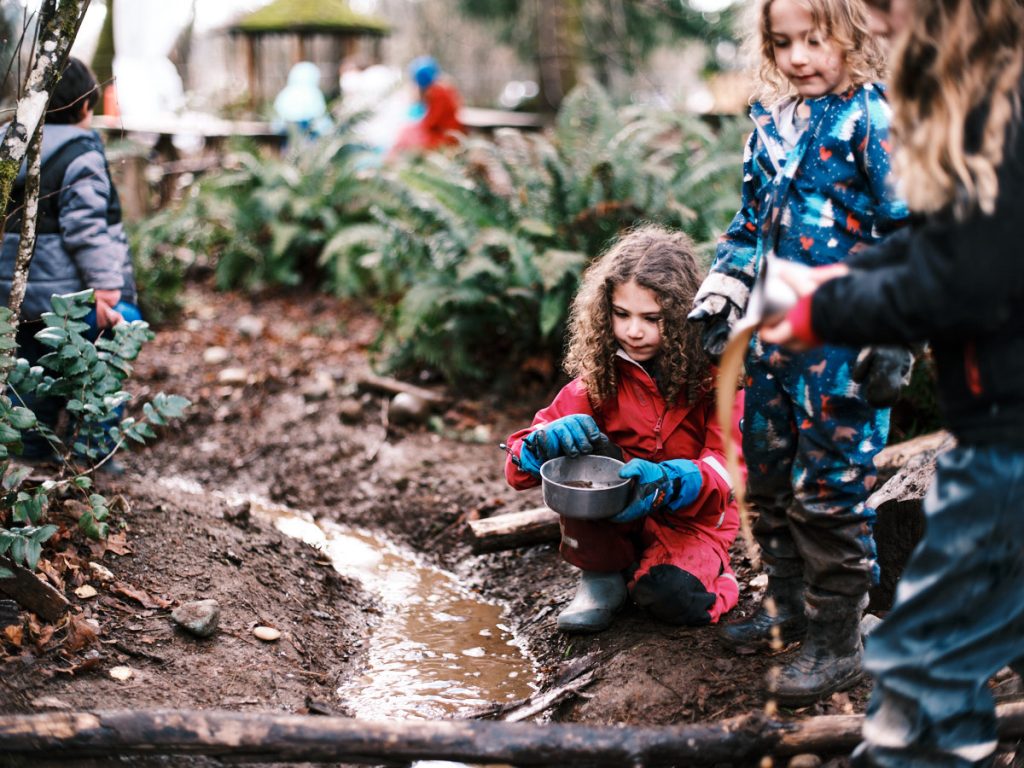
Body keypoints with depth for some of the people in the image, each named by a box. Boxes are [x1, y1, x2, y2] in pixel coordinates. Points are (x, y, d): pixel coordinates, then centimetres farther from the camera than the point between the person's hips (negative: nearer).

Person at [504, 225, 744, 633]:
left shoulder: (715, 374, -14)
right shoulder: (601, 377, -9)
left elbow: (729, 466, -22)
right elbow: (519, 466, -12)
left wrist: (667, 480, -43)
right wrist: (549, 440, -36)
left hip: (693, 517, -2)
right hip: (616, 523, 3)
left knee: (671, 597, -32)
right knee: (580, 456, -25)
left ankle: (706, 568, 4)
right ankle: (602, 575, -6)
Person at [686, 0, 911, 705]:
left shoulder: (874, 119, -10)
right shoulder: (772, 122, 11)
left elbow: (909, 230, -12)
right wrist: (718, 297, 15)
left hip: (843, 338, -7)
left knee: (830, 487, -3)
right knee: (769, 475, 16)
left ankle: (836, 642, 10)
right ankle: (788, 605, 34)